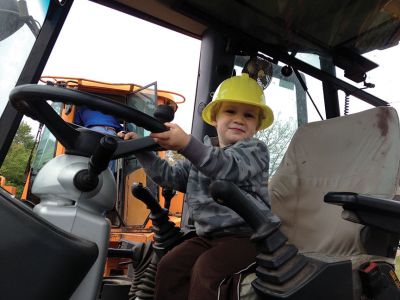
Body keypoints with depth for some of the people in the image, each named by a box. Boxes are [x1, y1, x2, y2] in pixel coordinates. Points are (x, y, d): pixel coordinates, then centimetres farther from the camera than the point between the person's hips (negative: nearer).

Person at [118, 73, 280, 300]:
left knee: (205, 269, -24)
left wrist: (187, 144, -42)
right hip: (210, 235, 6)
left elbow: (228, 167, -27)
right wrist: (143, 151, 2)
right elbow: (171, 176, 13)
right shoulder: (202, 154, 14)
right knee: (170, 265, -6)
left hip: (248, 234, -6)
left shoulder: (256, 149, -5)